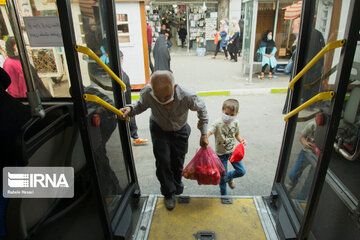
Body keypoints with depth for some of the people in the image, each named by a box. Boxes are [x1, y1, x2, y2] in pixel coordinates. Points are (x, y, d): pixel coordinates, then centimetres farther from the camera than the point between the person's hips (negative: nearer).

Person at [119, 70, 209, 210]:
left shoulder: (187, 97, -37)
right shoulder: (147, 93, -35)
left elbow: (201, 109, -15)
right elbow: (141, 105, -11)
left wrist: (204, 134, -11)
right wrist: (130, 109, -34)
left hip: (180, 131, 0)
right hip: (159, 130, 0)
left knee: (178, 162, 13)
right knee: (162, 162, -3)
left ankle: (177, 187, 47)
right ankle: (168, 193, 25)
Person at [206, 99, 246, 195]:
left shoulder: (235, 123, -6)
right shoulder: (217, 123, -22)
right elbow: (208, 133, -33)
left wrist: (241, 140, -10)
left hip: (232, 151, 4)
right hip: (221, 154, -4)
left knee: (242, 171, 7)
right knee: (222, 177, 7)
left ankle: (229, 177, 40)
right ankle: (224, 195, 34)